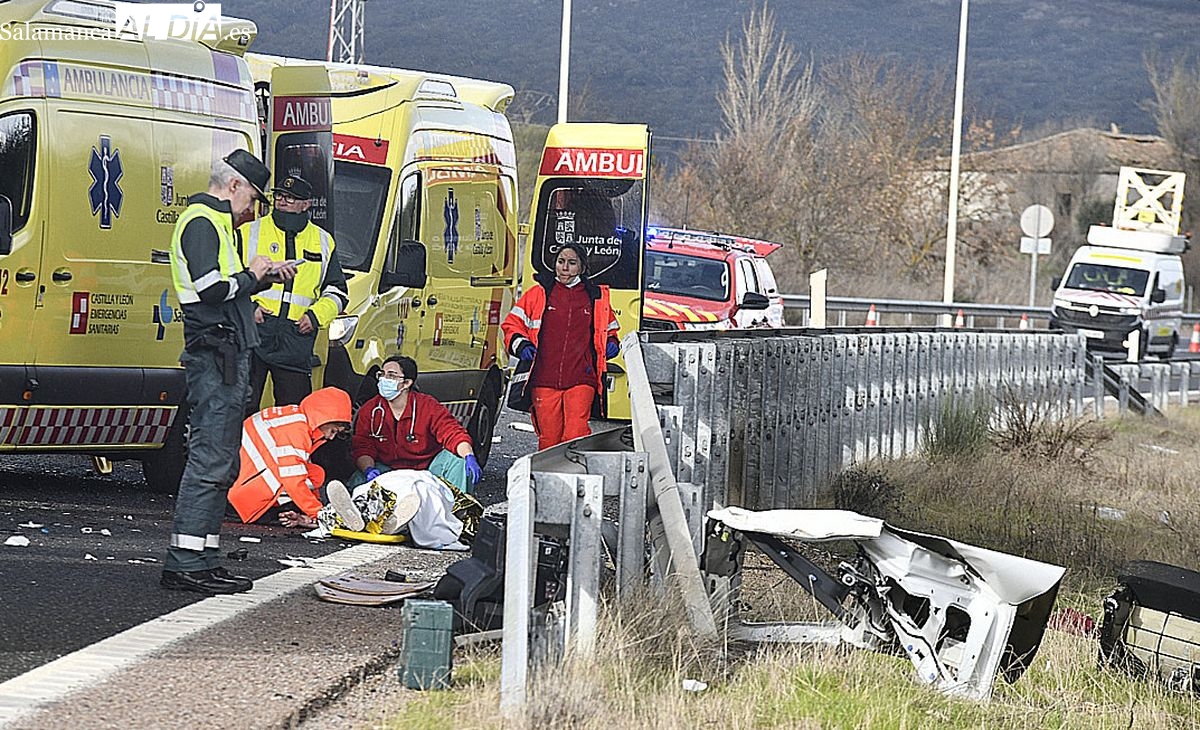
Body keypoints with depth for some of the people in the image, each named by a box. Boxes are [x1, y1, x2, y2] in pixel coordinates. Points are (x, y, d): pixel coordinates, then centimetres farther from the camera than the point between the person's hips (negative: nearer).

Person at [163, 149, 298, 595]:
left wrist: (266, 277, 17)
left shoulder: (213, 222, 23)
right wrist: (250, 277, -6)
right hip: (214, 355, -11)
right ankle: (185, 563, -15)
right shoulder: (201, 222, -10)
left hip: (227, 356, 11)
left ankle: (203, 560, 13)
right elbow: (212, 289, -21)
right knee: (211, 460, -13)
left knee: (221, 462, 11)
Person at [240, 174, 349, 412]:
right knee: (242, 409, -5)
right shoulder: (249, 233, 9)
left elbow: (337, 292, 19)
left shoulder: (323, 242, 16)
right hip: (252, 332, -2)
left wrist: (316, 315, 1)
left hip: (296, 338, 2)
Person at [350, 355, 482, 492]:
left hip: (428, 468, 0)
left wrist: (469, 457, -38)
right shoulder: (368, 411, -5)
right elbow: (362, 448, -8)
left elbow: (454, 434, -17)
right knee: (359, 479, -29)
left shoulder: (428, 407, -10)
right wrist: (368, 469, -31)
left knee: (458, 462, -26)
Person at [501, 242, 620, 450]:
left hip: (581, 380, 0)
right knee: (549, 437, 1)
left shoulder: (597, 298, 14)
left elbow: (609, 329, 29)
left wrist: (611, 344, 8)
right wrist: (520, 345, -5)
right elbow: (512, 324, 14)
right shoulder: (538, 294, 9)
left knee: (576, 435, -16)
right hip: (545, 380, 0)